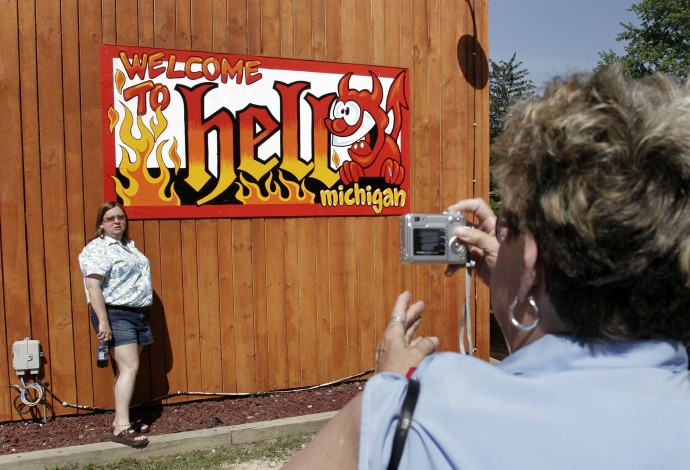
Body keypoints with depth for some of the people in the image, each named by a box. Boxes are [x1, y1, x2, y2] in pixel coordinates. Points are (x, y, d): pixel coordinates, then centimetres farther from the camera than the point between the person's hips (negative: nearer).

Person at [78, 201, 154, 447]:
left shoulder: (129, 245, 17)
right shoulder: (97, 249, -10)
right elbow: (92, 285, -19)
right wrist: (103, 321, -25)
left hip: (138, 314, 8)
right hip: (115, 315, -8)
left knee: (127, 368, 11)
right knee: (129, 367, -15)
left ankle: (119, 419, 20)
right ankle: (121, 427, -12)